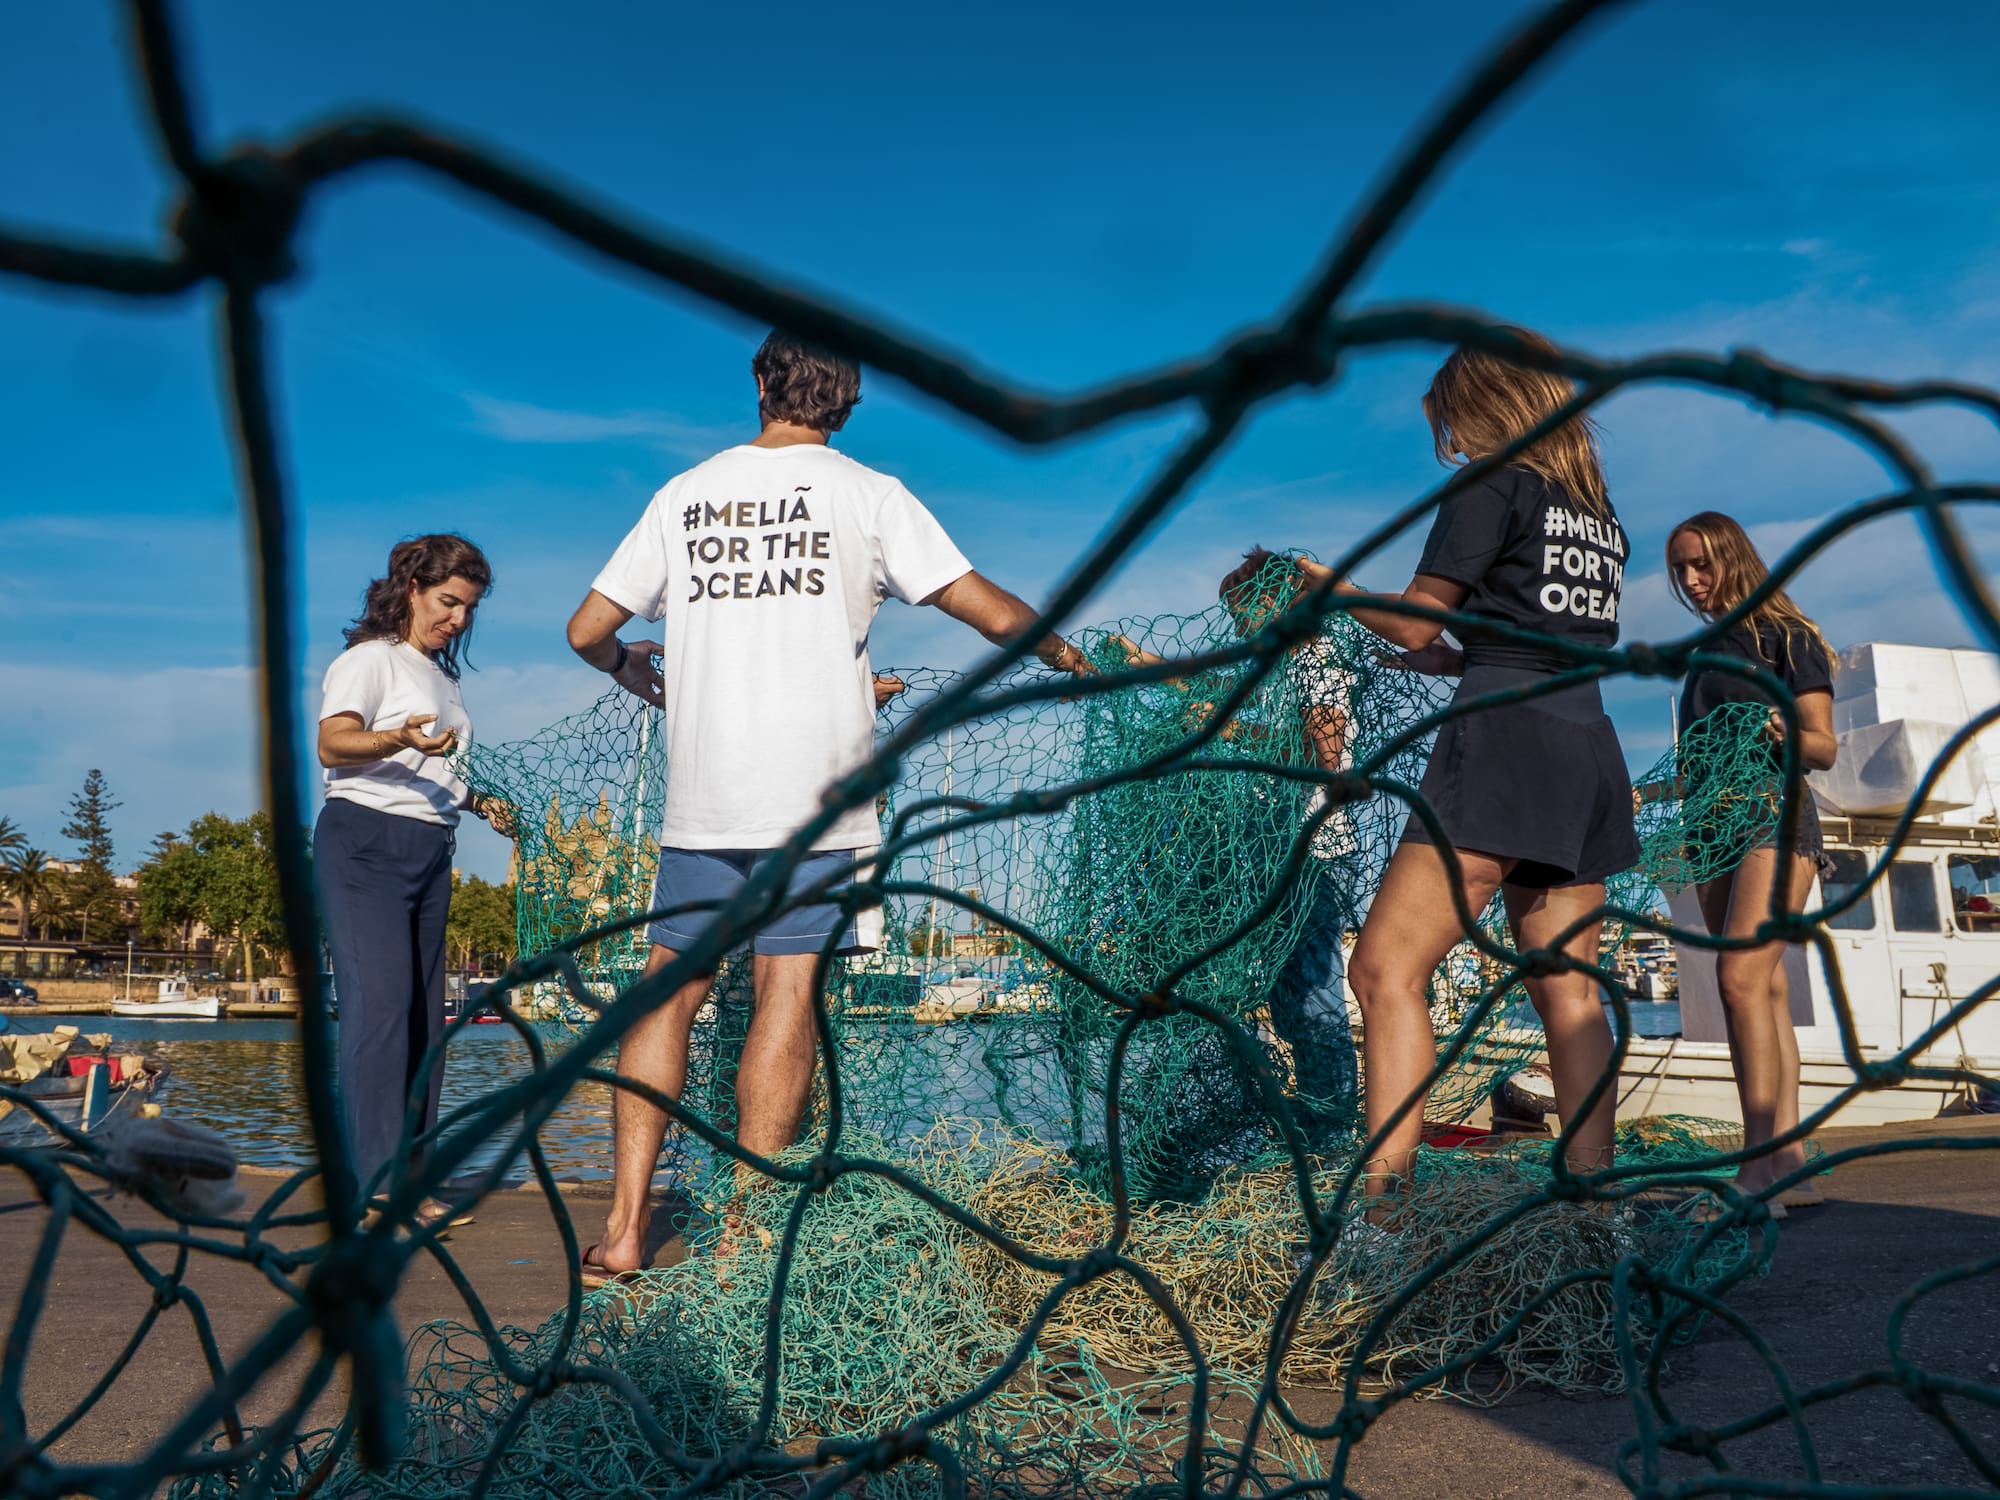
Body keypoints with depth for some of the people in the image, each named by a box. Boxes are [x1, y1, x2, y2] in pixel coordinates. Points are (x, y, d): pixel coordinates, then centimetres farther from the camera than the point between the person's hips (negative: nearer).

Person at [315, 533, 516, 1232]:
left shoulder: (442, 676, 22)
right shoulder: (372, 658, -3)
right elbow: (333, 743, -19)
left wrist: (480, 803, 14)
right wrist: (399, 740, -37)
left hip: (431, 854, 8)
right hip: (365, 845, -8)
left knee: (423, 1012, 5)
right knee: (380, 1005, -16)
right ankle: (379, 1183, -15)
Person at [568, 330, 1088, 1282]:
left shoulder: (685, 494, 12)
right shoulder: (868, 494, 3)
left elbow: (587, 630, 14)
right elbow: (991, 612, -1)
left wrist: (634, 669, 36)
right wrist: (1059, 651, 19)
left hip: (702, 792, 3)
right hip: (816, 788, -2)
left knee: (670, 986, 10)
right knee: (786, 994, 1)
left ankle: (623, 1230, 10)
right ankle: (743, 1239, 4)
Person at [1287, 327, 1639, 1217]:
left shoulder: (1493, 483, 1)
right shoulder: (1600, 510, 23)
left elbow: (1415, 621, -2)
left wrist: (1336, 587, 16)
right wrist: (1454, 661, 36)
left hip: (1506, 739, -9)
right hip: (1590, 746, 9)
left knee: (1387, 970, -13)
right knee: (1566, 991, 8)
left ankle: (1382, 1201, -20)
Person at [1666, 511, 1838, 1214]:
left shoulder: (1786, 637, 2)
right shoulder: (1706, 656, 21)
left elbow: (1825, 749, -4)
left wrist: (1786, 735, -24)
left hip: (1776, 815, -7)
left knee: (1741, 977, -21)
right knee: (1767, 992, 2)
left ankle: (1759, 1168, -23)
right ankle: (1792, 1167, 1)